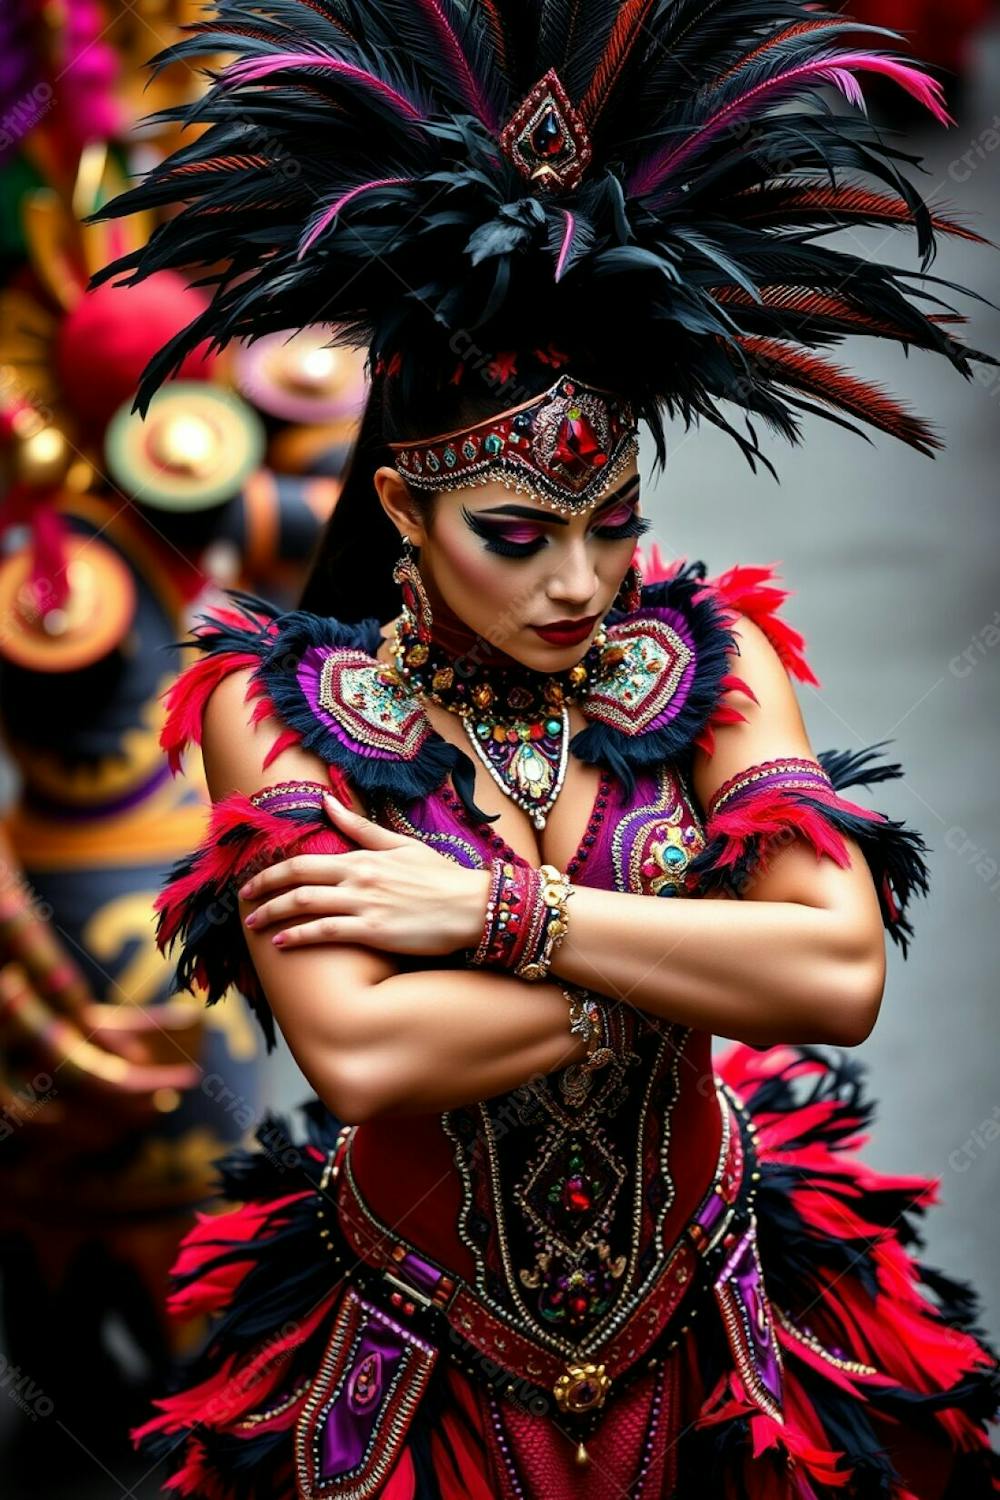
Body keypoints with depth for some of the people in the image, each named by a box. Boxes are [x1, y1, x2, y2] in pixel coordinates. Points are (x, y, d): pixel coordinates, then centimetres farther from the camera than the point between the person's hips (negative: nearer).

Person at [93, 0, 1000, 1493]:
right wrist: (686, 961, -22)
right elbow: (358, 1053, -29)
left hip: (706, 1348, 2)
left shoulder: (706, 659, -9)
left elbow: (841, 972, -23)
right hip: (422, 1365, -2)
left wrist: (493, 909, -25)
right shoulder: (288, 704, -15)